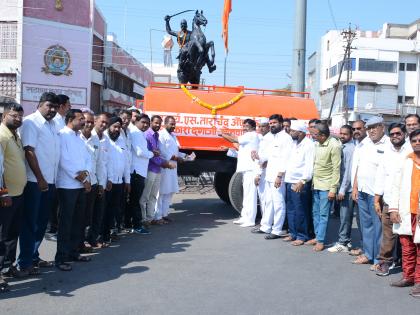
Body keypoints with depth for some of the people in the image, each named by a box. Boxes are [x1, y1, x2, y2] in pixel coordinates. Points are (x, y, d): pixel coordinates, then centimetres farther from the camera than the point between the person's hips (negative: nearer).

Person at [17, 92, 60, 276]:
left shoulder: (53, 125, 13)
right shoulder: (31, 122, -8)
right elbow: (29, 151, -14)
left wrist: (51, 180, 9)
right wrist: (40, 179, -16)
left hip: (50, 181, 7)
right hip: (34, 181, -7)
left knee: (42, 222, 14)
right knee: (29, 223, 0)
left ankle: (33, 256, 26)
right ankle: (24, 263, 8)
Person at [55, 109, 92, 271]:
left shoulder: (79, 138, 17)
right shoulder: (62, 135, -8)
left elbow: (88, 158, 11)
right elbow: (64, 161, -16)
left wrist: (86, 172, -10)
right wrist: (82, 179, -12)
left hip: (82, 185, 8)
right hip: (67, 186, -8)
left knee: (79, 221, 11)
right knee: (66, 222, -4)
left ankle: (74, 252, 22)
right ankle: (61, 257, 2)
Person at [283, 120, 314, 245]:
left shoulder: (309, 145, -11)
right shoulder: (294, 143, 15)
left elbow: (309, 166, -18)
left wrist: (302, 181, -26)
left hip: (300, 183, -8)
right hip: (289, 181, 8)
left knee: (300, 211, -2)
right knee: (290, 210, 13)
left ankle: (302, 236, 8)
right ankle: (293, 233, 24)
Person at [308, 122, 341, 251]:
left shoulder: (334, 146, -16)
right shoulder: (317, 144, 6)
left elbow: (336, 169, -15)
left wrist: (333, 189, -16)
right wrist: (311, 181, 10)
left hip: (326, 186, -7)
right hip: (316, 184, 7)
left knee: (323, 214, -2)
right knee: (315, 213, 14)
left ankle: (321, 241, 6)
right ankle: (317, 237, 25)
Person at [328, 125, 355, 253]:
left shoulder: (350, 149, -12)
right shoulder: (342, 147, 12)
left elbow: (349, 170, -16)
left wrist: (342, 190, -16)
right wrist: (340, 189, 10)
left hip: (347, 188, -8)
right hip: (342, 186, 8)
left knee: (345, 216, -2)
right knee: (345, 215, 13)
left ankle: (343, 243, 5)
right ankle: (347, 241, 21)